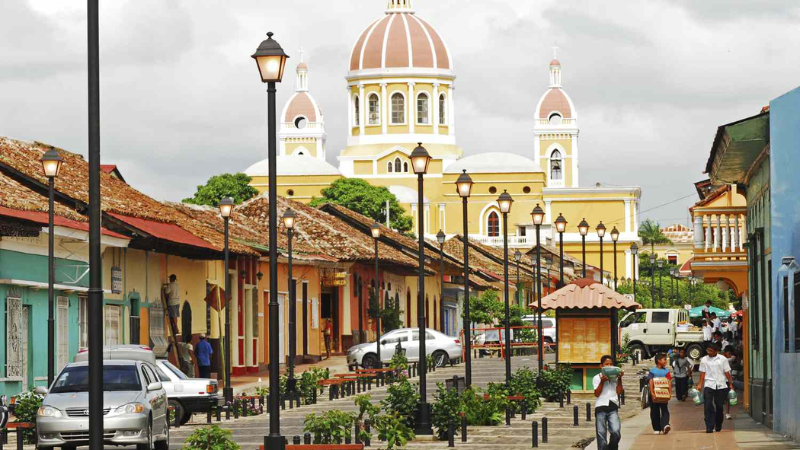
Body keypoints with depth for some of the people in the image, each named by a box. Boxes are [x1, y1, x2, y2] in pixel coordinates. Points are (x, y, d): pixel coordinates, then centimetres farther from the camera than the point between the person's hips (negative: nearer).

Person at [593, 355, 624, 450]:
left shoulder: (615, 377, 12)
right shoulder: (597, 378, 6)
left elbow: (619, 392, 6)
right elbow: (597, 394, -1)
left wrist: (619, 379, -1)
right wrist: (602, 381, -12)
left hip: (613, 407, 1)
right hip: (601, 407, -1)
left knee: (616, 432, -14)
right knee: (601, 434, 0)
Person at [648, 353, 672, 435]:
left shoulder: (666, 371, 8)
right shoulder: (652, 371, 1)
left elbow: (669, 382, 5)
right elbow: (651, 383, -7)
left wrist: (670, 393, -7)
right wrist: (652, 393, -18)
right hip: (654, 395, -2)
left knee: (665, 410, -14)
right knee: (655, 412, 5)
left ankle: (665, 425, -28)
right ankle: (656, 429, 13)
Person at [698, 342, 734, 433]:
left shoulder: (722, 359, 5)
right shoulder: (704, 359, 7)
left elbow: (727, 372, 7)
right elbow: (703, 373, 7)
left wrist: (730, 384, 4)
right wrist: (700, 384, -1)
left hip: (721, 385, 0)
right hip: (709, 385, 0)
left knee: (719, 406, 7)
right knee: (708, 405, -14)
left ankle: (718, 427, 22)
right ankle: (709, 427, -15)